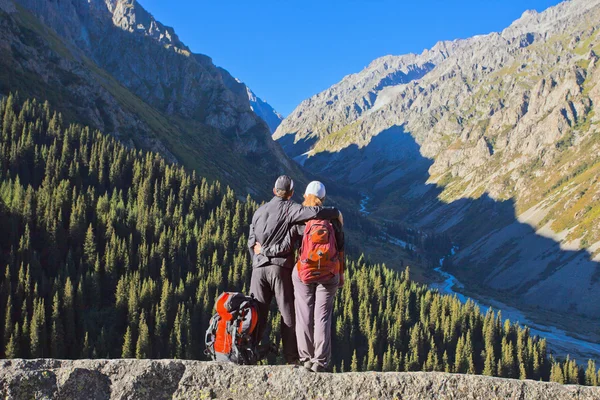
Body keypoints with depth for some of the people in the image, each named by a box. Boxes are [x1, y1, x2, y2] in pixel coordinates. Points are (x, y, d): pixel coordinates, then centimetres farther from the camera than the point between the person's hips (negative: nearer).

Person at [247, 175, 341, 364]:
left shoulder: (259, 211, 15)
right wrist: (336, 212, -4)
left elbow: (251, 242, 11)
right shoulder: (289, 208, -3)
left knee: (257, 313, 8)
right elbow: (314, 212, -19)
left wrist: (258, 261, 16)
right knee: (289, 314, 3)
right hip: (281, 266, -4)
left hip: (259, 267, 4)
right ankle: (292, 359, 2)